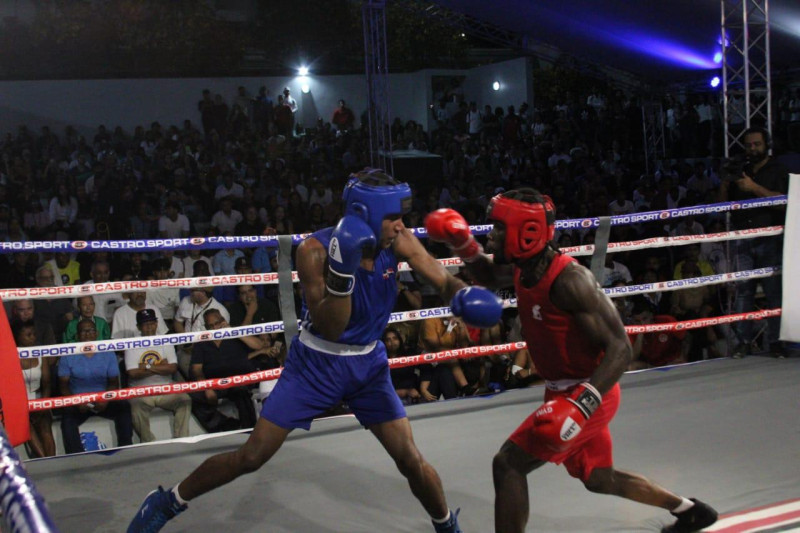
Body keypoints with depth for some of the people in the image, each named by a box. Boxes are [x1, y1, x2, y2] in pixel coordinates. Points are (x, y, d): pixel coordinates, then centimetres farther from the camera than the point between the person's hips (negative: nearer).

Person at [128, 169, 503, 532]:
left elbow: (444, 281, -14)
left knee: (411, 461, 2)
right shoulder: (316, 249, -24)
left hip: (369, 364, 3)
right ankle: (168, 501, 19)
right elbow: (329, 328, -26)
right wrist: (343, 268, -39)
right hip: (316, 363, -3)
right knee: (251, 456, -2)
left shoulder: (398, 241, -13)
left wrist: (465, 295, -37)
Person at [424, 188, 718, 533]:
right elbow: (489, 276, 21)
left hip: (588, 394, -9)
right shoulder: (524, 268, -3)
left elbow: (620, 349, -28)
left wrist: (581, 403, -40)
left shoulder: (569, 280, -27)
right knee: (599, 479, 24)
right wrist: (464, 244, 0)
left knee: (508, 464, -12)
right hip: (565, 391, 9)